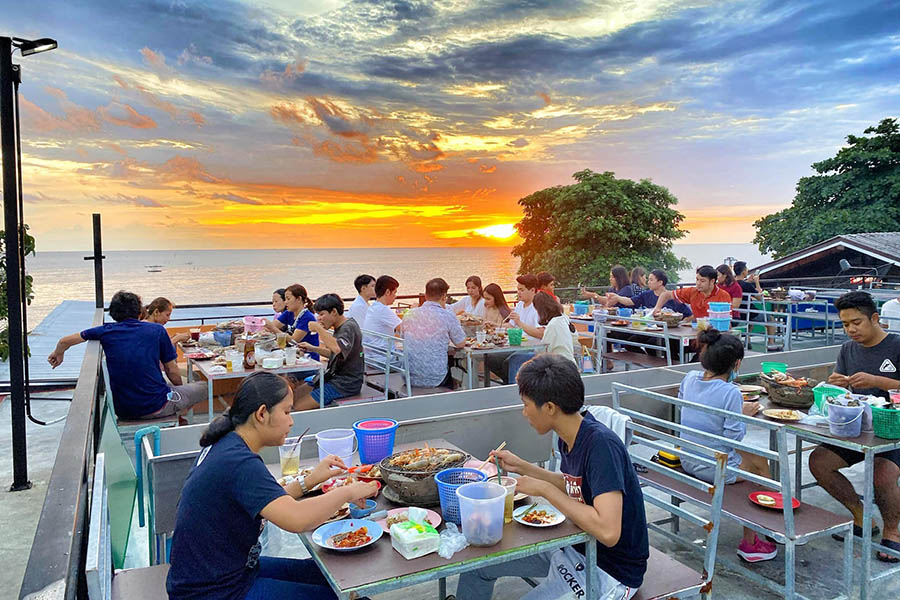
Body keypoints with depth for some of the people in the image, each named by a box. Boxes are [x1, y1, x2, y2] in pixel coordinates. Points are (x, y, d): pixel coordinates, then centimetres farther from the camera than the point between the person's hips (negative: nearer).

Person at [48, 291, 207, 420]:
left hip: (123, 410, 5)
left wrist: (58, 354, 34)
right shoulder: (157, 330, -5)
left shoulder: (106, 331, 1)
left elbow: (64, 341, 12)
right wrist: (180, 388, 20)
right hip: (155, 407, -4)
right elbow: (172, 372, 0)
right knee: (203, 386, 16)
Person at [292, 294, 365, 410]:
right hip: (335, 376, 10)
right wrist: (312, 348, 12)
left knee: (299, 407, -14)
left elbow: (338, 349, -38)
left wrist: (319, 328, -27)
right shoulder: (339, 327, 14)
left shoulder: (349, 327, -18)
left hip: (346, 383, -10)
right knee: (294, 395, 9)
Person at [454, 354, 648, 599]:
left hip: (611, 571, -8)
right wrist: (521, 466, 6)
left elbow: (608, 531, -36)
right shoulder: (569, 436, -3)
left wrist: (545, 489, -26)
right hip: (575, 547, 8)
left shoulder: (601, 444, -29)